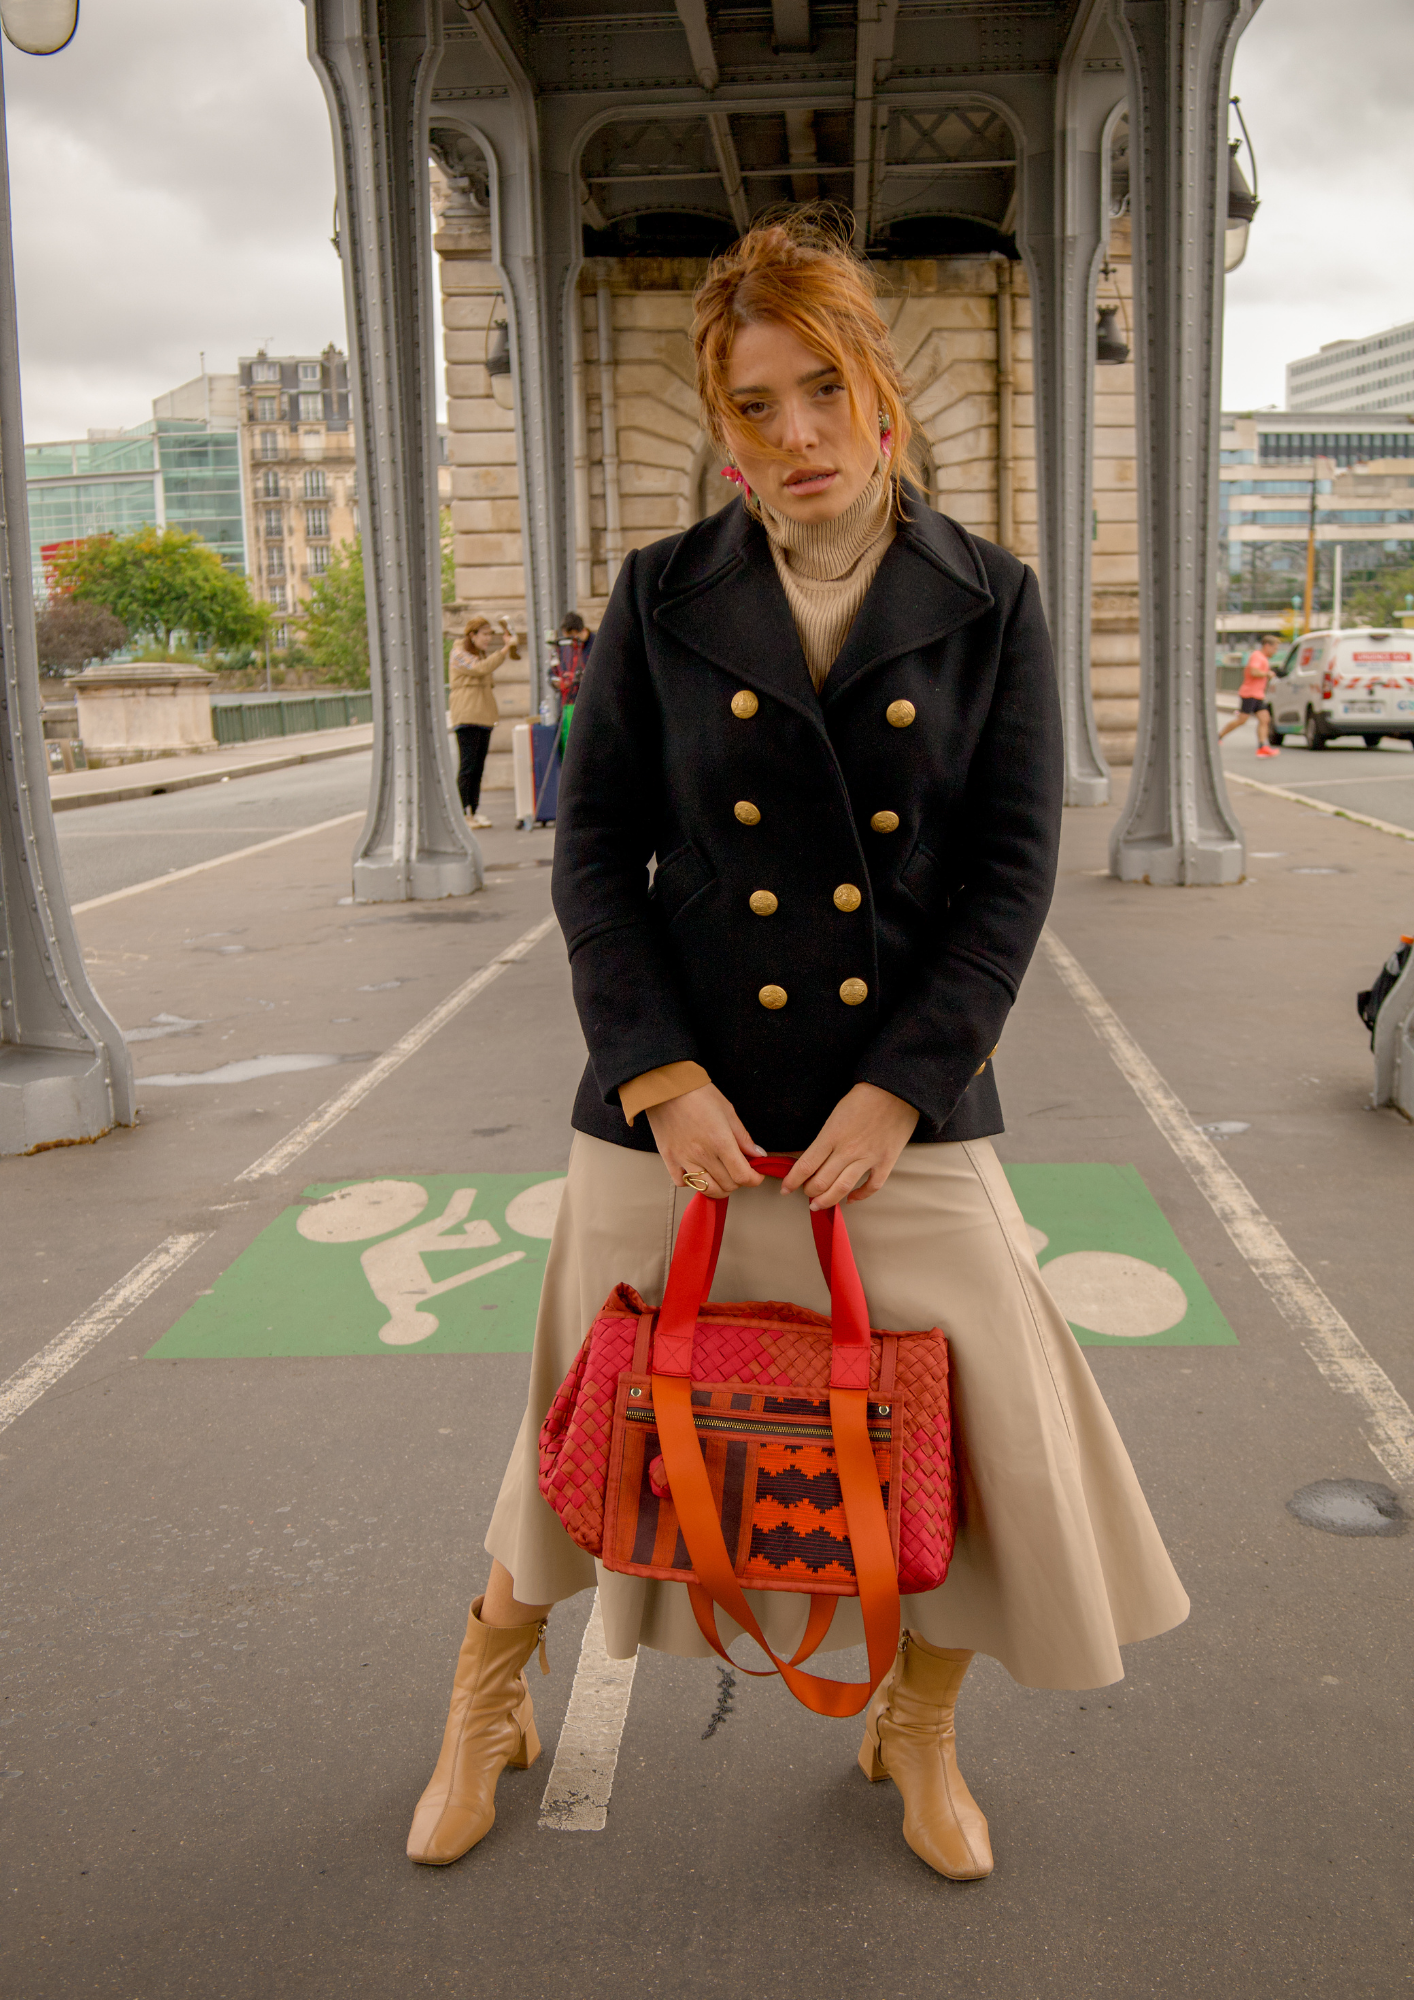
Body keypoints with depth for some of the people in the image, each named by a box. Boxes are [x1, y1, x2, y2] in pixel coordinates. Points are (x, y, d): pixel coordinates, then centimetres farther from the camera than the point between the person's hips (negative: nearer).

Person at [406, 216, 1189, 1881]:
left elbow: (1013, 869, -3)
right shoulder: (663, 599, 1)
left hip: (908, 1107, 1)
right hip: (679, 1103, 0)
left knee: (989, 1438, 4)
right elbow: (594, 850, 0)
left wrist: (900, 1089, -13)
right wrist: (659, 1073, -12)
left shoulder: (987, 605, 1)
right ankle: (490, 1696, 40)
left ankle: (917, 1730, 34)